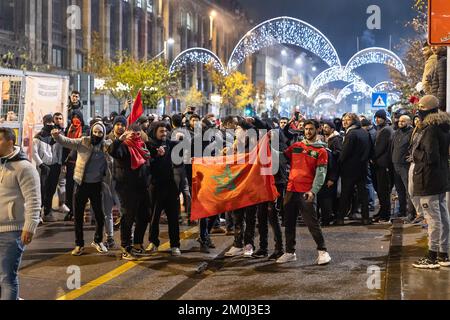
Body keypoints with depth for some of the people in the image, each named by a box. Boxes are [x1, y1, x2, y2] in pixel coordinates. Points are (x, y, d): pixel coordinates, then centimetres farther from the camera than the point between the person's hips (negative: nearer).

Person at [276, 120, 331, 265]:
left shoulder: (321, 151, 0)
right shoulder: (295, 146, 13)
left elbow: (320, 173, -8)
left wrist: (313, 191, -19)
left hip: (307, 192, -5)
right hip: (291, 190, 5)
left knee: (312, 223, -7)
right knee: (289, 223, 10)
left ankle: (322, 251, 3)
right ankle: (290, 252, 20)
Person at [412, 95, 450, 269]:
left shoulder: (430, 129, -18)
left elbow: (430, 157, -22)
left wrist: (416, 153, -7)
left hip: (428, 180, -9)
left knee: (433, 218, -5)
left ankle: (432, 257, 1)